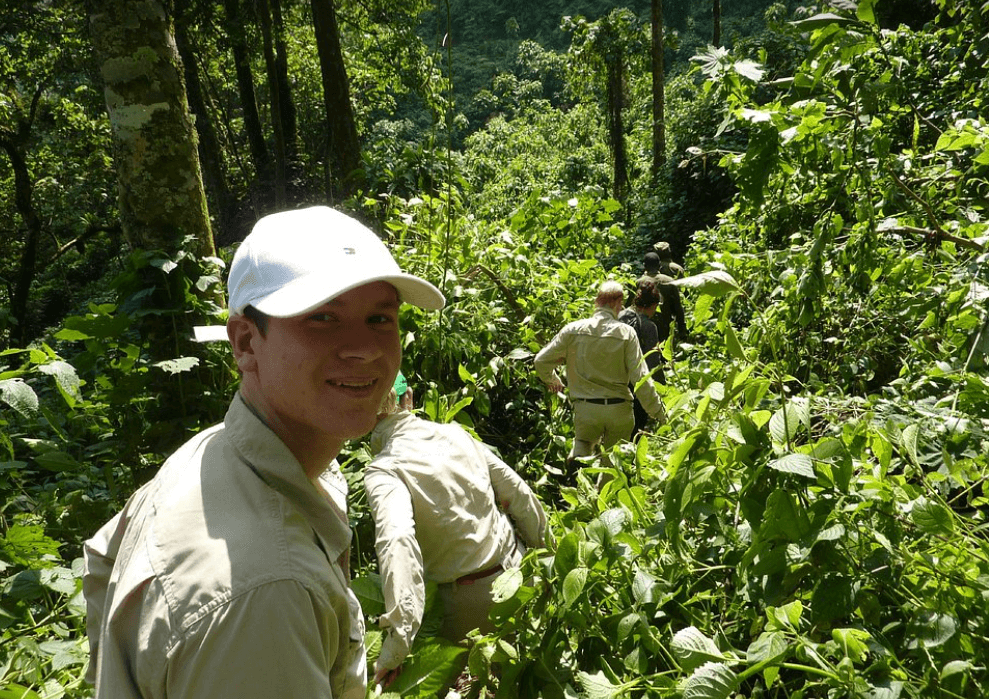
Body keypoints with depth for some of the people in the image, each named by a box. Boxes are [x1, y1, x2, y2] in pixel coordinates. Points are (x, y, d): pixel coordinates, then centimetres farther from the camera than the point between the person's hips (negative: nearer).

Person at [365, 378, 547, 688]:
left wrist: (397, 642, -40)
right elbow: (519, 494, 3)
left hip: (473, 600, -5)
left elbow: (397, 539, -37)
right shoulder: (455, 433, -2)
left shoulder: (383, 471, -19)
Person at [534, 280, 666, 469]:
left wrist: (551, 380, 25)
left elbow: (542, 361, 2)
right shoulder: (626, 333, -6)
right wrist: (659, 413, 0)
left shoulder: (573, 330, -3)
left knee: (583, 444, 20)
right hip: (619, 410, 0)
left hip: (585, 409, 0)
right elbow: (640, 378, -9)